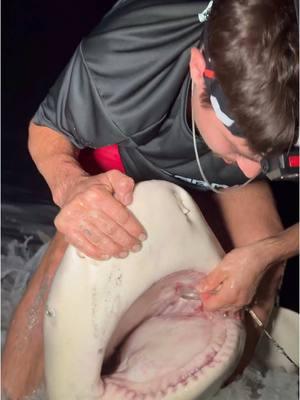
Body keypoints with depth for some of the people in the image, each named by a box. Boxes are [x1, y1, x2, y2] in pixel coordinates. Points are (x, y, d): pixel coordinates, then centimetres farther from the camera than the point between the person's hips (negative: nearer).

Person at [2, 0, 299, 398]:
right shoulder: (120, 62, -43)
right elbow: (45, 130, -25)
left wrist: (264, 254, -40)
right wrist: (69, 182, -47)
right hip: (125, 143, -1)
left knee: (265, 265, -17)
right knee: (73, 249, -24)